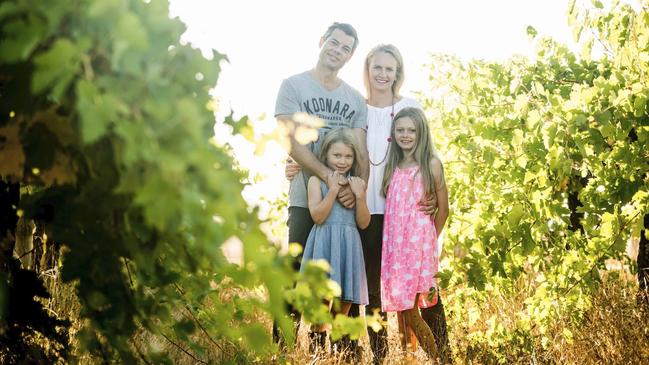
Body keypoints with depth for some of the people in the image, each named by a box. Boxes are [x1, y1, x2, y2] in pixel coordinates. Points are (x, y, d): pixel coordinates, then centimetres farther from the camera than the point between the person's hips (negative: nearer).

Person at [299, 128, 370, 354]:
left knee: (346, 298, 5)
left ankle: (340, 343, 17)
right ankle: (317, 342, 6)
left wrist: (360, 195, -7)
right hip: (324, 243, -3)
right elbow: (318, 216, -11)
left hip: (348, 244, 3)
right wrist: (333, 190, -15)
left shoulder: (357, 183, 9)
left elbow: (363, 223, 5)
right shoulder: (317, 180, 0)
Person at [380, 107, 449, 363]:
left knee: (410, 312, -8)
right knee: (400, 310, 6)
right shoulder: (393, 166, 13)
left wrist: (429, 241, 10)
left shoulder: (431, 164, -2)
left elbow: (443, 209, 2)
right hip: (394, 243, 5)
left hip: (418, 243, -5)